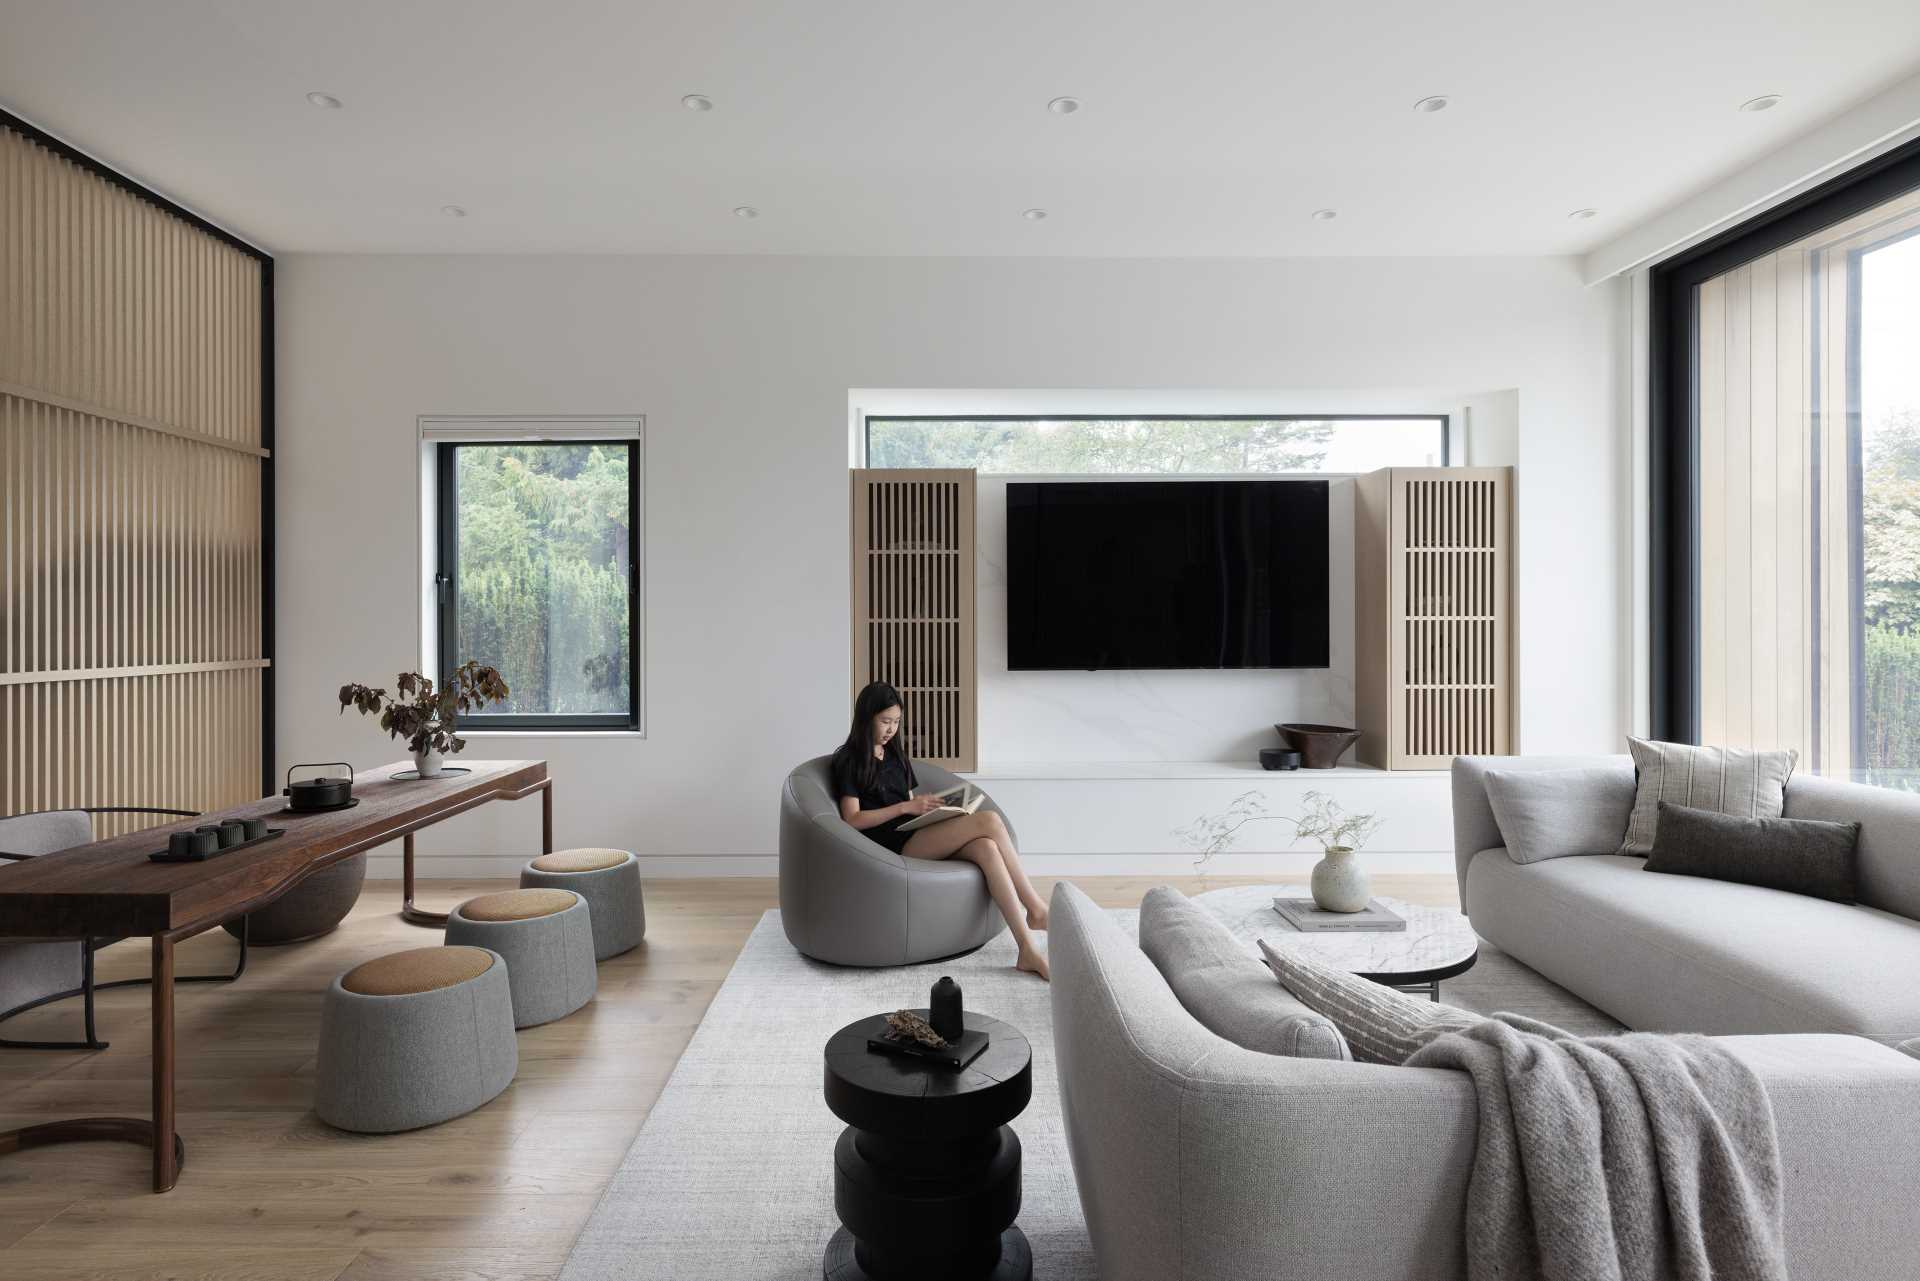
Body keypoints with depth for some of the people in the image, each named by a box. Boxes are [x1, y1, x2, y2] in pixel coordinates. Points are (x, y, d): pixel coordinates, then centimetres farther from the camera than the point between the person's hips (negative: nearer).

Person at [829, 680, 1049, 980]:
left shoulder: (896, 755, 23)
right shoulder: (849, 760, 1)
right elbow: (852, 820, -8)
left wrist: (931, 809, 0)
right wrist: (906, 807, -16)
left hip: (916, 836, 7)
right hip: (892, 845, -7)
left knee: (986, 848, -27)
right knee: (989, 820, -25)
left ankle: (1028, 950, -29)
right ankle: (1037, 909, -18)